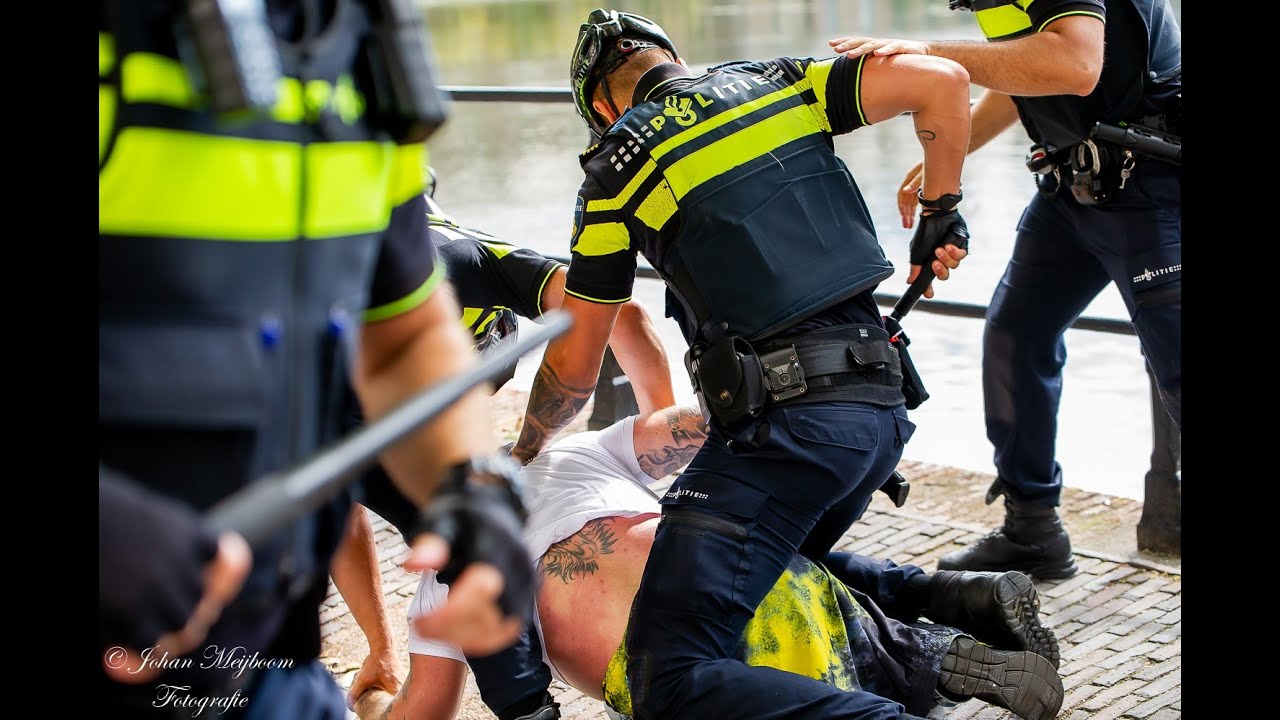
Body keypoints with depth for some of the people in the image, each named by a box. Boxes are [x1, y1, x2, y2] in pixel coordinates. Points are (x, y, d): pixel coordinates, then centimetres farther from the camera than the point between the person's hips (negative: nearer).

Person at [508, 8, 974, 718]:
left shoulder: (618, 167, 4)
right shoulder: (777, 81, 15)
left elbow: (574, 366, 10)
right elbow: (942, 80, 5)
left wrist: (524, 451, 30)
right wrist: (941, 213, 19)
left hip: (780, 421, -7)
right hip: (883, 403, 7)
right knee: (788, 566, 34)